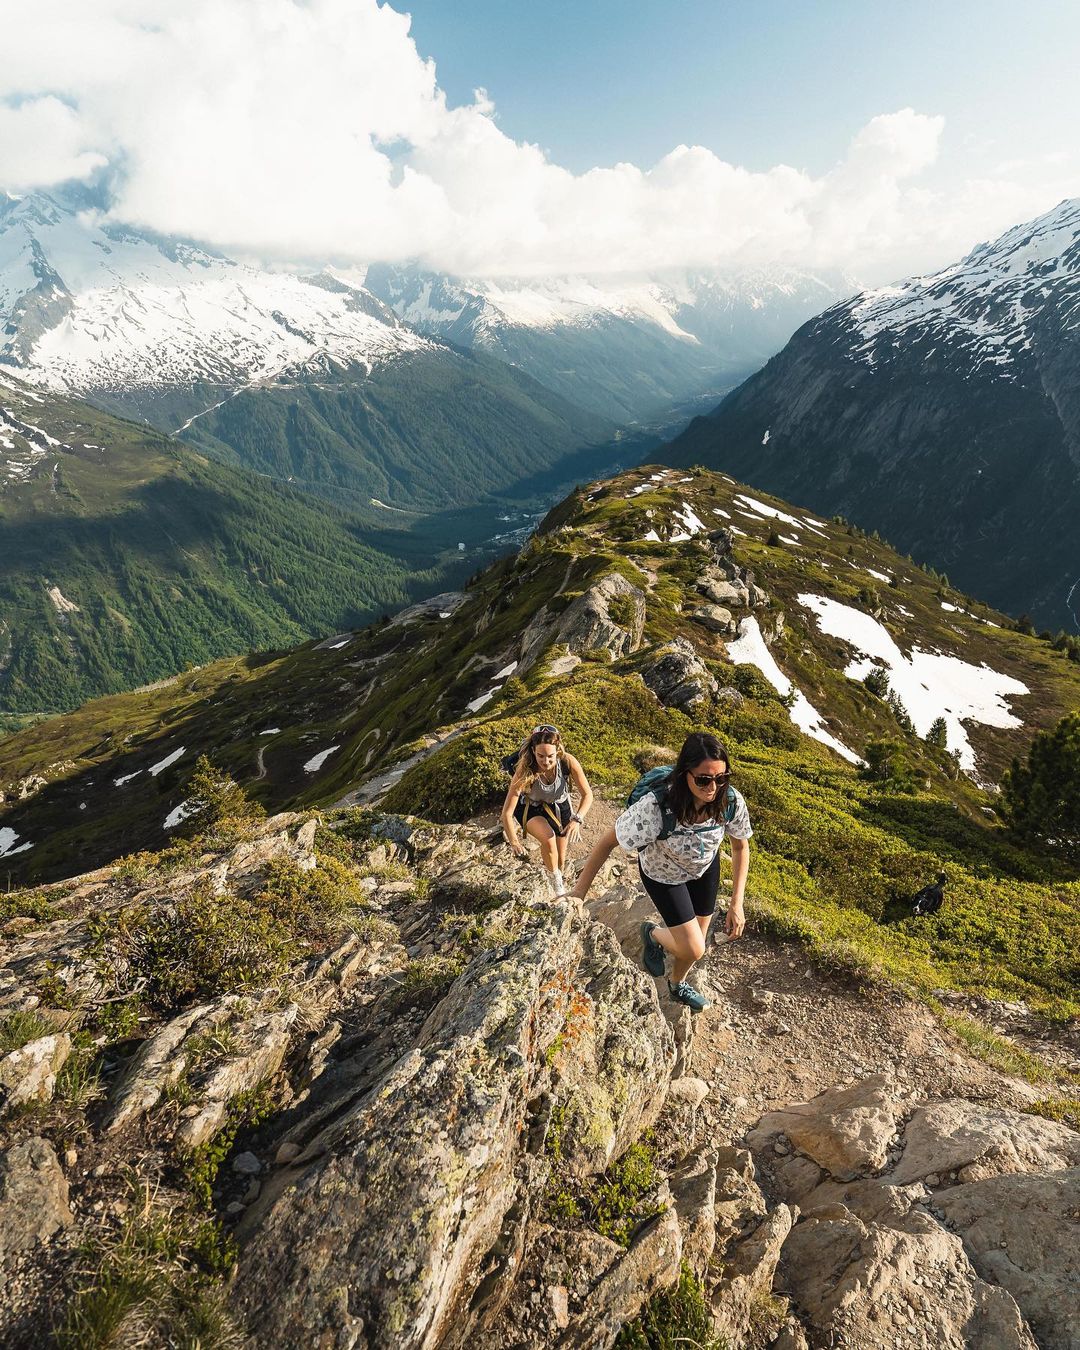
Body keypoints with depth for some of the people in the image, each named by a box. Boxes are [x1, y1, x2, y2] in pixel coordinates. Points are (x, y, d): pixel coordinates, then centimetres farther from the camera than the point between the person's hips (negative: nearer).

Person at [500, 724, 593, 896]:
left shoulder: (568, 762, -33)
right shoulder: (525, 772, -37)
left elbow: (587, 794, -24)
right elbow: (507, 813, -34)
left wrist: (577, 820, -39)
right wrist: (514, 842, -42)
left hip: (559, 806, 2)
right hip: (532, 809, -2)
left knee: (560, 859, 10)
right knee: (548, 838, -31)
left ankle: (559, 885, 44)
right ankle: (556, 884, -5)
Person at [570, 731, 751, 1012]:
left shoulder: (731, 802, -32)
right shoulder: (656, 807, -43)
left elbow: (741, 846, -11)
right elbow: (607, 841, -30)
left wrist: (737, 903, -14)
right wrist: (580, 890, -24)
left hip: (706, 868, 4)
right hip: (663, 874, -4)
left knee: (695, 944, 19)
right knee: (693, 951, -8)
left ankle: (677, 985, 54)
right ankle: (653, 934, 28)